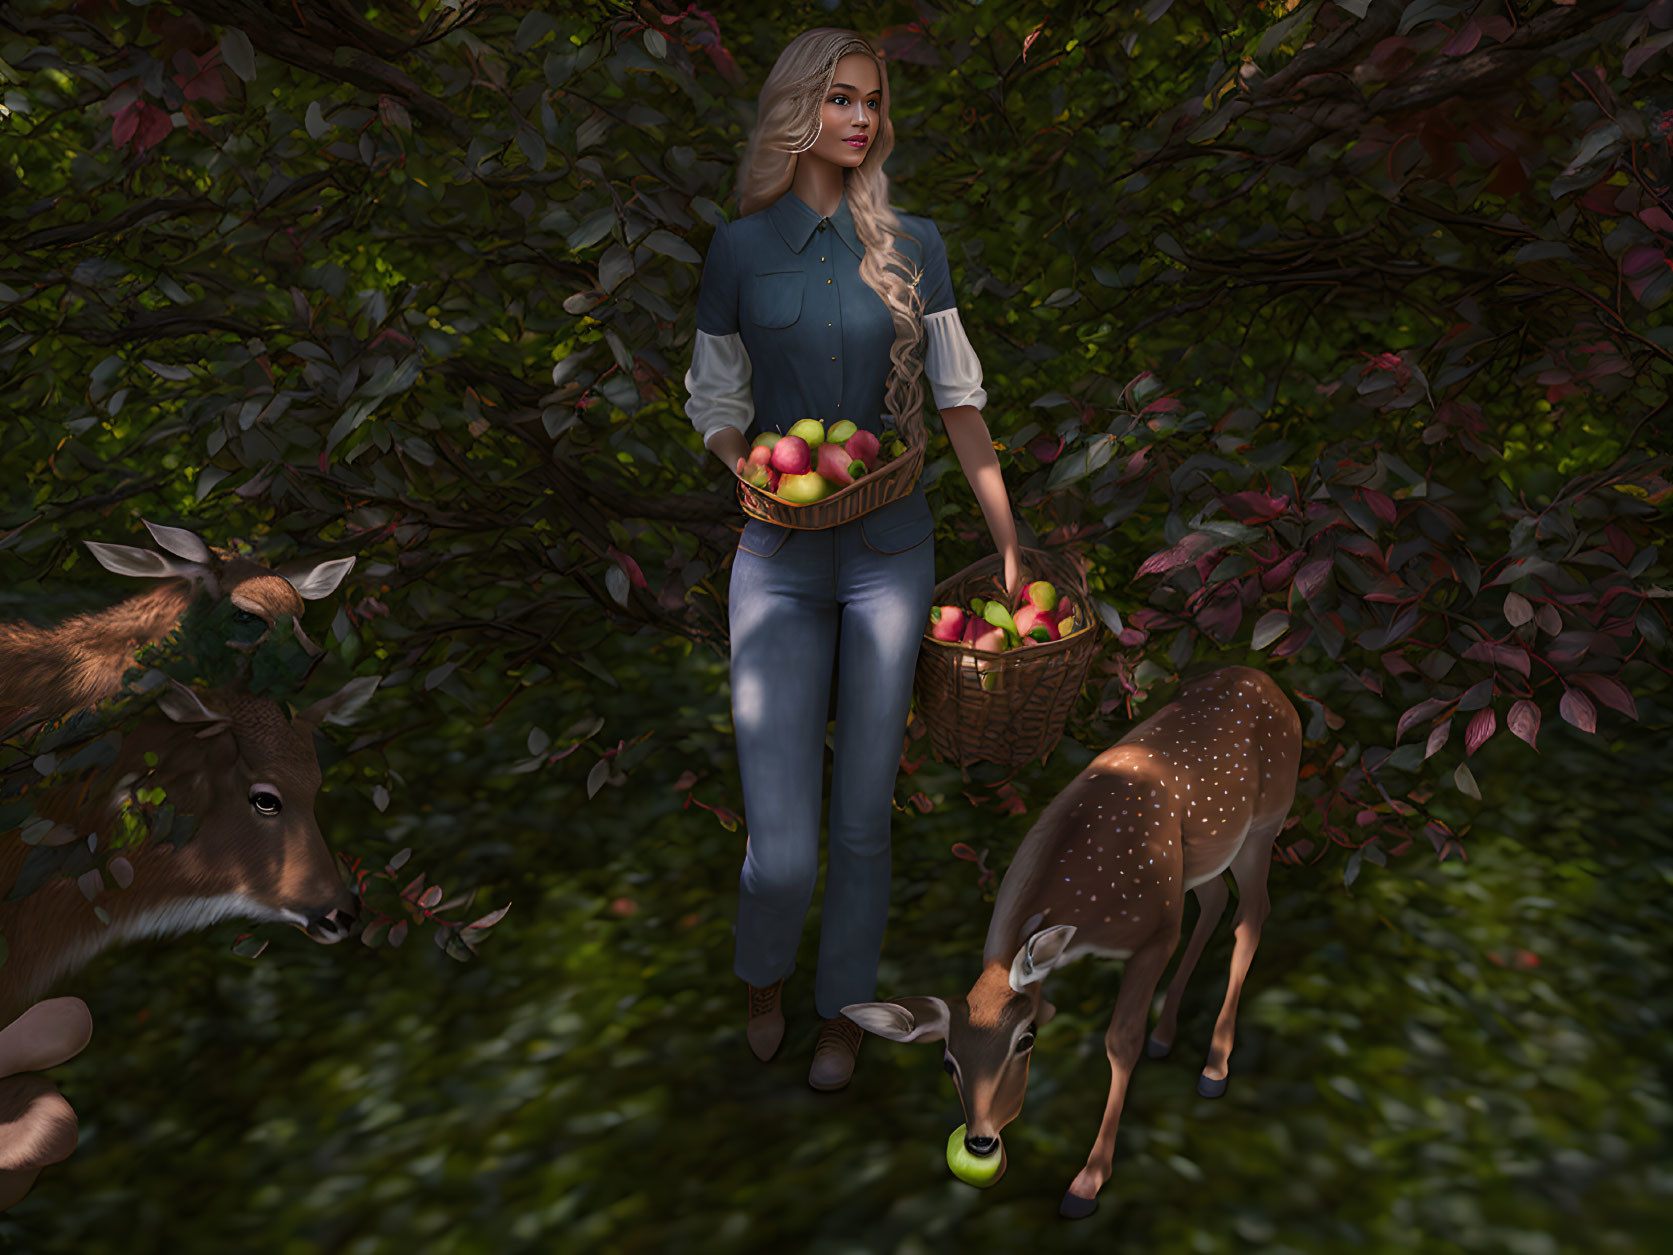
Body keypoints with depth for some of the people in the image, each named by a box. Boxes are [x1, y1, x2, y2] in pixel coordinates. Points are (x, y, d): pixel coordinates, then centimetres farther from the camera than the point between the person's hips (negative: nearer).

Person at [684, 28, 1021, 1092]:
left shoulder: (912, 244, 6)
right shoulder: (739, 248, 4)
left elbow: (960, 398, 7)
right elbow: (716, 404, 9)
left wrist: (1011, 547, 4)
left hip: (892, 554, 1)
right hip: (780, 564, -1)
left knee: (864, 814, 7)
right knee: (780, 849, -5)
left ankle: (845, 1005, 34)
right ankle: (764, 973, 32)